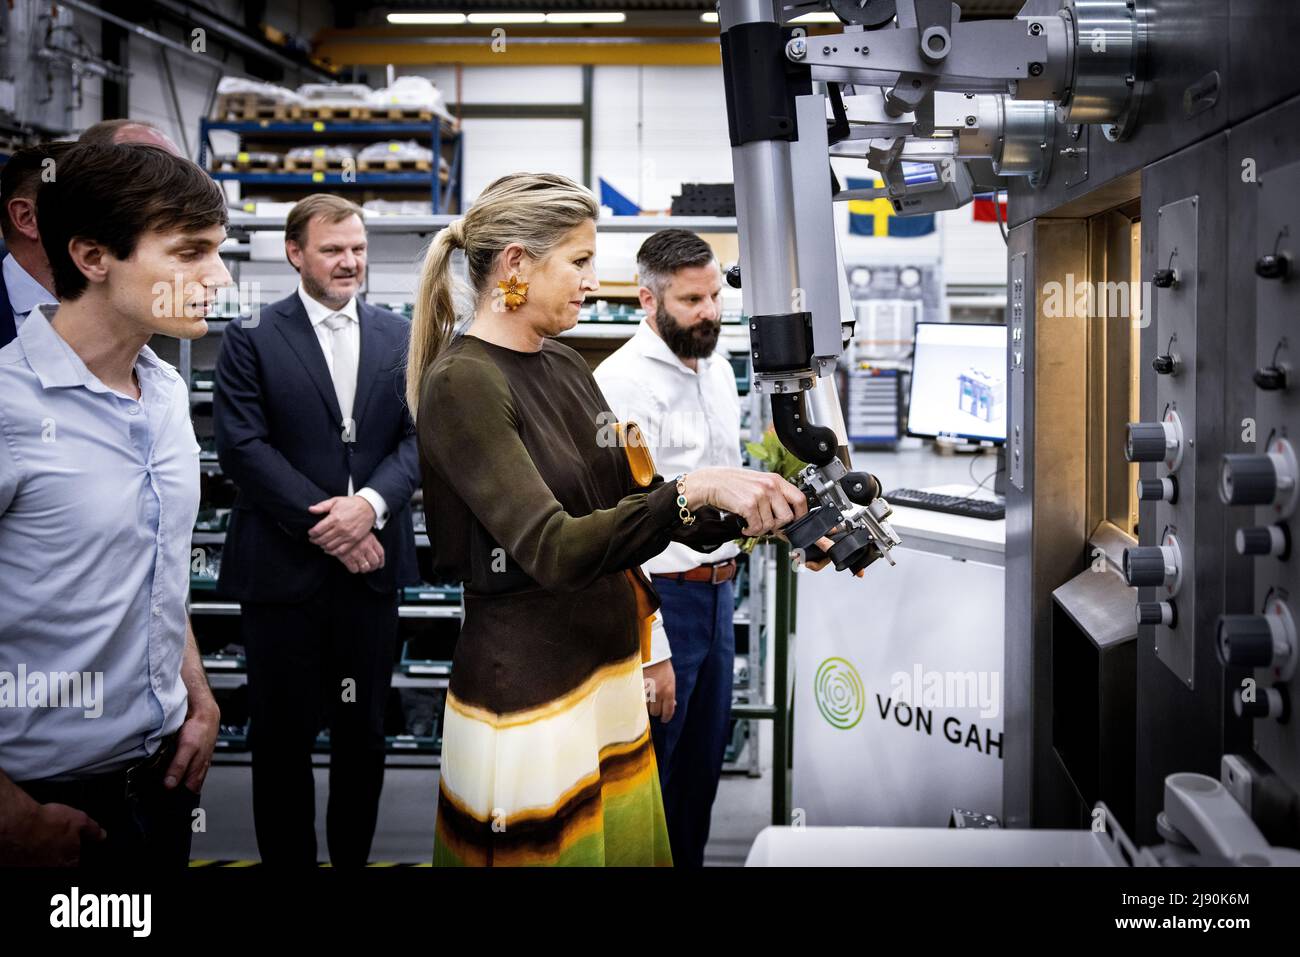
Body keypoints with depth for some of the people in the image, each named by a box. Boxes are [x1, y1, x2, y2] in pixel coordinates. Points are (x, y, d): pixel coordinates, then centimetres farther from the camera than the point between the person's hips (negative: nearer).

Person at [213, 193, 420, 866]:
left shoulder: (399, 337, 9)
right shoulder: (252, 339, -1)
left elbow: (418, 437, 3)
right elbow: (242, 447, -9)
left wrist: (371, 504, -15)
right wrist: (324, 521, -15)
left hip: (369, 561, 3)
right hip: (283, 565, -3)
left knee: (363, 732, 12)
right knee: (283, 735, 5)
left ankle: (352, 857, 26)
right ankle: (287, 857, 19)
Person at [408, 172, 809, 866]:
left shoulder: (565, 366, 8)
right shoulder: (461, 384, -17)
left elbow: (633, 497, 13)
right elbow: (554, 550, -26)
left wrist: (756, 517, -1)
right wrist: (692, 491, -33)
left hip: (609, 670, 8)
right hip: (529, 693, -8)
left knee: (633, 846, 14)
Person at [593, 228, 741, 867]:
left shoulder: (718, 369, 9)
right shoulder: (621, 383, -18)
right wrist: (651, 652, -22)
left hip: (719, 593, 8)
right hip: (662, 600, -8)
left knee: (702, 771, 18)